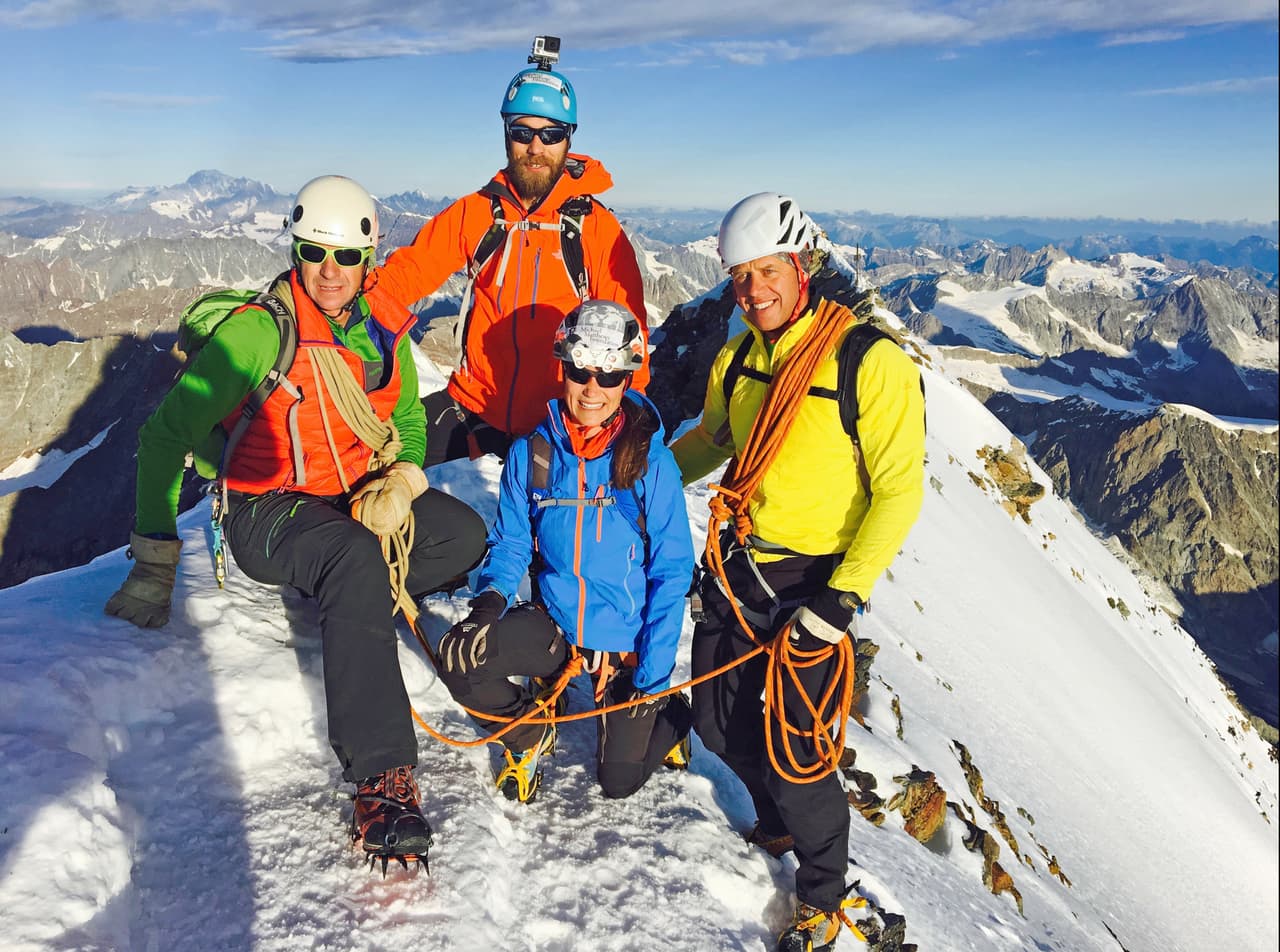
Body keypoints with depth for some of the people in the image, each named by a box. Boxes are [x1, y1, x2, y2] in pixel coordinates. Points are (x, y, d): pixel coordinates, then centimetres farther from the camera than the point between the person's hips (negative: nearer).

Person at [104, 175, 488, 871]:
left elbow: (408, 420, 14)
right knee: (356, 559, -38)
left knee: (465, 533, -11)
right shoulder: (258, 331, -16)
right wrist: (155, 563, -16)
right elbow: (167, 433, -14)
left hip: (358, 497, 7)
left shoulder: (383, 329, 2)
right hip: (268, 510, -7)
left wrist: (401, 480, -9)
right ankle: (382, 775, -38)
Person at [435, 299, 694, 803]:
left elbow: (671, 571, -11)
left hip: (626, 636, -2)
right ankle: (529, 733, 10)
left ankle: (671, 716, 33)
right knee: (458, 655, -21)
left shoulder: (651, 460, -14)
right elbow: (511, 541, 3)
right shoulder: (531, 453, -7)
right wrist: (492, 595, -19)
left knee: (619, 780, -1)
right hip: (554, 621, 3)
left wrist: (652, 676, -15)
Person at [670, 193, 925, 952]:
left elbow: (899, 492, -16)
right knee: (720, 724, 14)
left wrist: (845, 596, -22)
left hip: (816, 581, -6)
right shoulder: (738, 360, 3)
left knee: (789, 746, -4)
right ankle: (779, 823, 45)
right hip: (740, 565, 6)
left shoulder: (874, 365, -17)